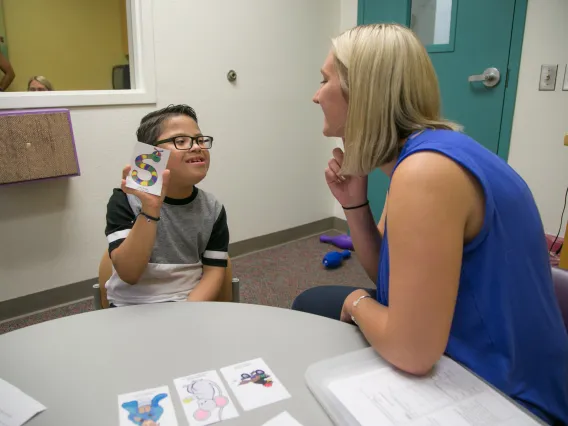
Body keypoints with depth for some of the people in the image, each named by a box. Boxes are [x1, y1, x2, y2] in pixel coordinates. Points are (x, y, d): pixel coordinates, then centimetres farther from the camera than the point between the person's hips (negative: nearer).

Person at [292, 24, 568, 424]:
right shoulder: (418, 154, 0)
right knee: (311, 304, 14)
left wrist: (357, 302, -10)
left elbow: (411, 352, -30)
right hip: (453, 355, 8)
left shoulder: (426, 170, -30)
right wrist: (354, 203, -8)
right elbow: (387, 274, 6)